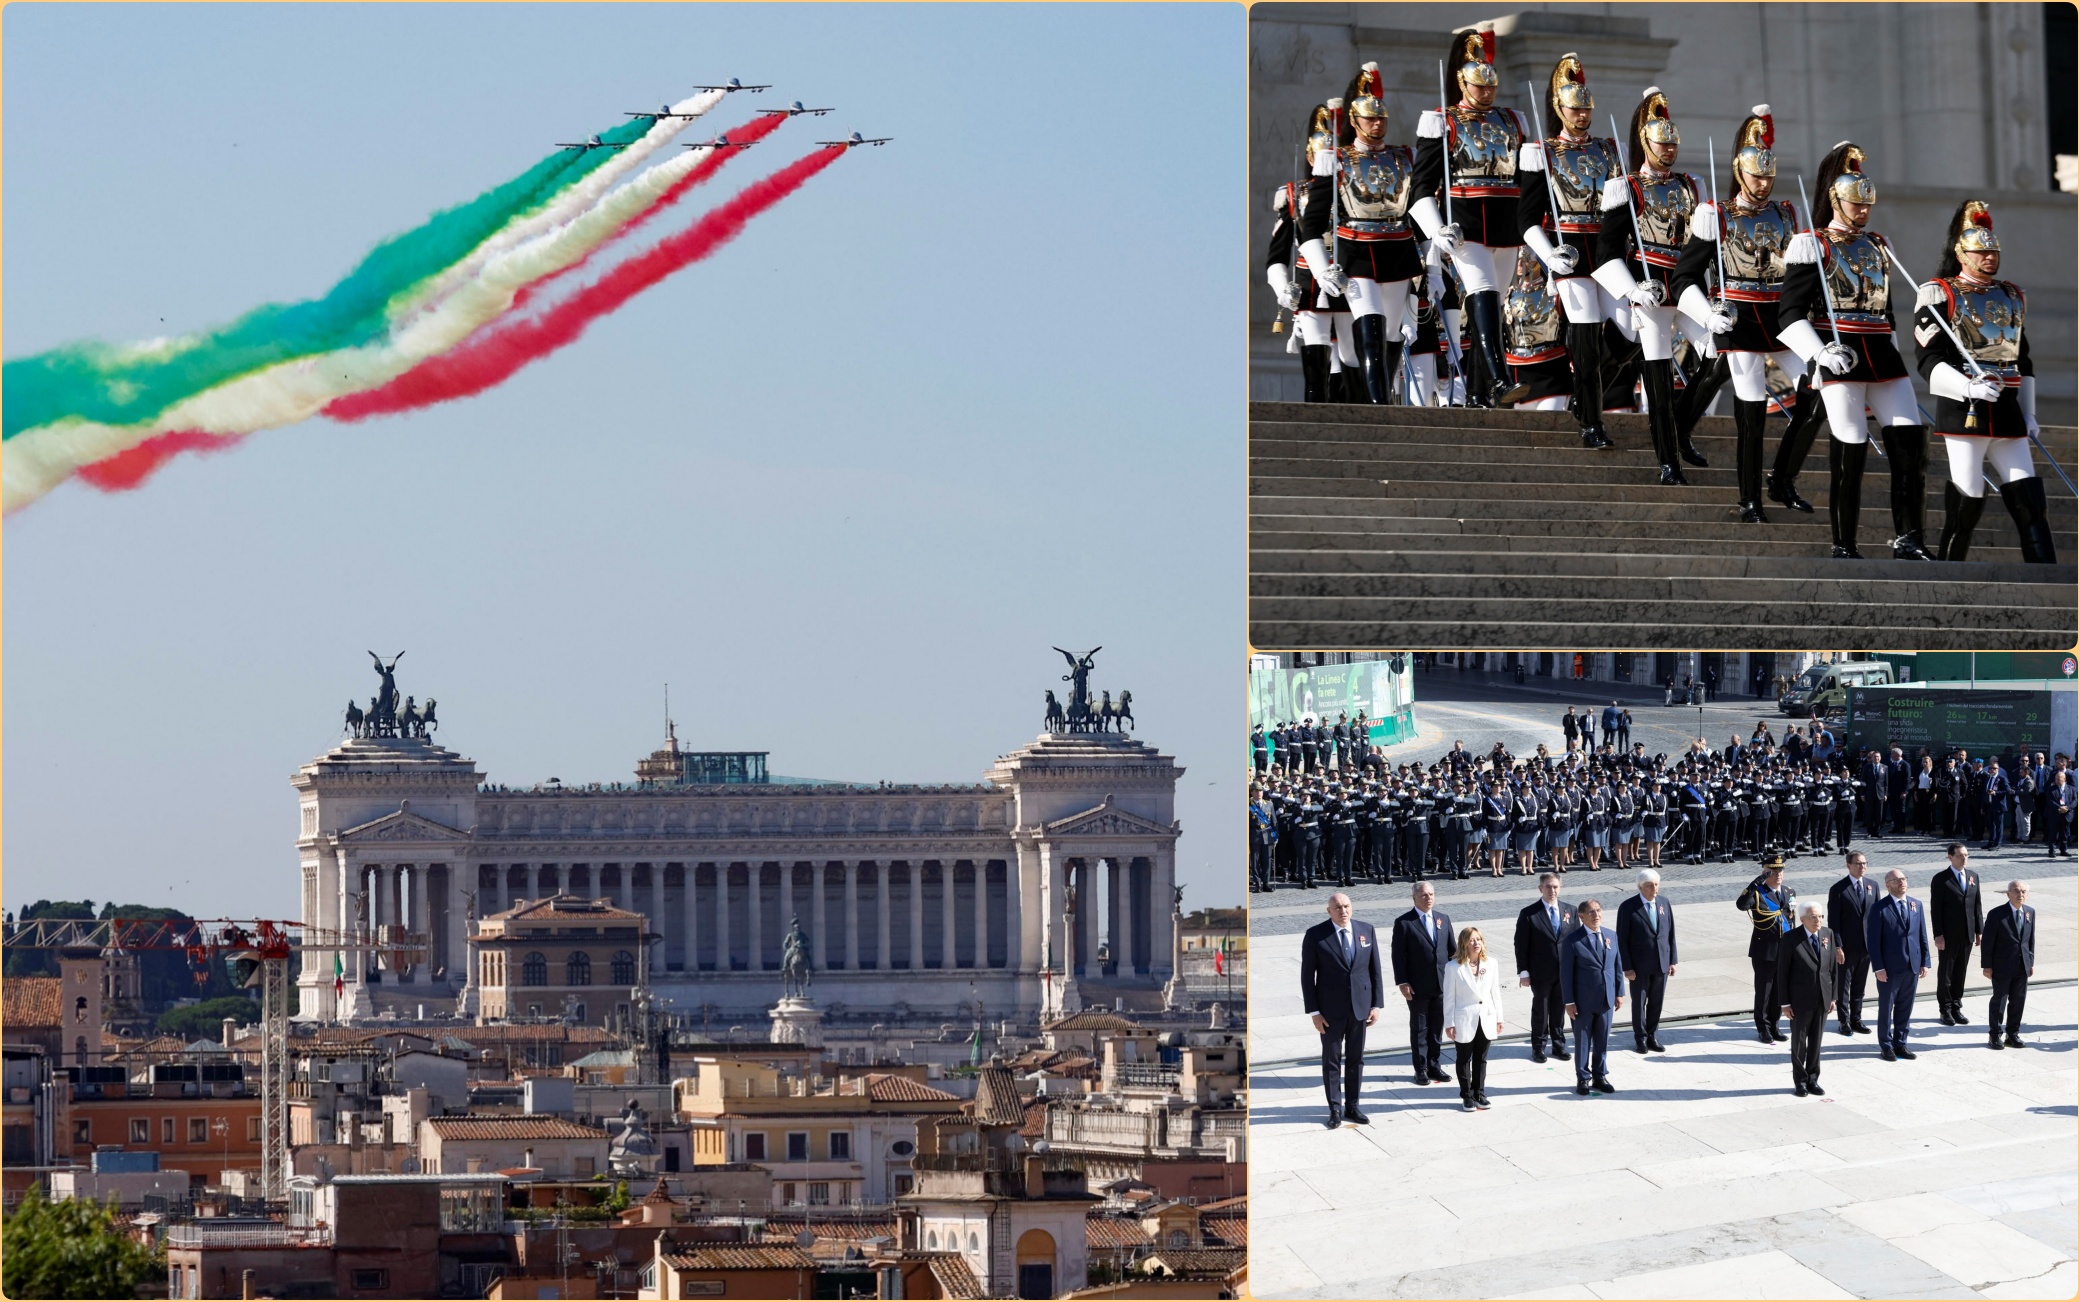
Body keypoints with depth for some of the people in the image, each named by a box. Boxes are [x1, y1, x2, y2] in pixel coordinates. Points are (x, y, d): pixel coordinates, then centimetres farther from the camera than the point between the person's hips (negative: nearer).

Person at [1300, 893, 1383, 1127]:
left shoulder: (1366, 931, 2)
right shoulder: (1315, 935, -8)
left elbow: (1374, 970, 6)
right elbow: (1307, 975, -6)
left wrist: (1375, 1004, 2)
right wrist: (1314, 1012, -10)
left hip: (1360, 1006, 3)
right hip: (1330, 1009, -3)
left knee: (1356, 1059, 10)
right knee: (1331, 1060, 3)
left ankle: (1352, 1107, 19)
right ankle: (1335, 1110, 10)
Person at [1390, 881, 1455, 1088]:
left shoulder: (1443, 920, 9)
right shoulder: (1404, 923, -6)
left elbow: (1452, 951, 12)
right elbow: (1398, 955, -8)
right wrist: (1402, 983, -14)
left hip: (1441, 985, 4)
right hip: (1418, 986, -4)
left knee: (1437, 1028, 10)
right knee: (1419, 1029, 4)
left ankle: (1434, 1065, 21)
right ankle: (1421, 1069, 11)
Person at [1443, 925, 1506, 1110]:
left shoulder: (1490, 964, 2)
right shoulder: (1454, 967, -10)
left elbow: (1495, 992, 7)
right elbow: (1449, 997, -7)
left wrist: (1499, 1018, 6)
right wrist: (1449, 1024, -8)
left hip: (1486, 1019, 3)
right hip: (1464, 1021, -3)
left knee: (1481, 1059, 12)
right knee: (1464, 1059, 7)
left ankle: (1479, 1093, 22)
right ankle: (1466, 1095, 16)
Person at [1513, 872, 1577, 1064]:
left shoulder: (1570, 911, 5)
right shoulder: (1528, 914, -7)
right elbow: (1521, 945, -6)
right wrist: (1523, 972, -10)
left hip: (1565, 971, 3)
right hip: (1540, 972, -3)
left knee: (1559, 1010, 12)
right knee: (1540, 1010, 6)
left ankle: (1559, 1046, 23)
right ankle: (1538, 1047, 17)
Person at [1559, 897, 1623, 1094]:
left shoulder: (1611, 936, 5)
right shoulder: (1572, 940, -10)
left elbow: (1616, 966, 11)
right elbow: (1566, 972, -9)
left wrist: (1619, 993, 7)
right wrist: (1569, 1002, -11)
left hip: (1606, 1000, 4)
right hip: (1583, 1001, -4)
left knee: (1603, 1040, 12)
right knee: (1583, 1040, 6)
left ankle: (1600, 1076, 24)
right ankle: (1583, 1078, 17)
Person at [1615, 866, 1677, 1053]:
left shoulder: (1664, 904, 6)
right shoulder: (1628, 908, -9)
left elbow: (1670, 933, 11)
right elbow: (1622, 940, -8)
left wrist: (1672, 961, 7)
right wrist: (1627, 967, -13)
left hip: (1661, 964, 4)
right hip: (1640, 966, -4)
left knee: (1656, 1003, 9)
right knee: (1639, 1003, 5)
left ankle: (1651, 1036, 21)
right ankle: (1640, 1039, 16)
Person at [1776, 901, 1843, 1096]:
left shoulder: (1828, 935, 3)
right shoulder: (1791, 939, -11)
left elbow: (1832, 968, 9)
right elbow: (1782, 973, -8)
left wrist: (1833, 997, 7)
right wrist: (1785, 1003, -10)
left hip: (1822, 999, 4)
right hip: (1800, 1000, -4)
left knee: (1816, 1041, 10)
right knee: (1799, 1042, 6)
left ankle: (1812, 1079, 21)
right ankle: (1800, 1081, 17)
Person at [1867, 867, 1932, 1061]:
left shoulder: (1916, 905, 8)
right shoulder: (1880, 908, -9)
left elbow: (1922, 935, 11)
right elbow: (1873, 941, -10)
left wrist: (1924, 962, 6)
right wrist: (1878, 967, -14)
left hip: (1912, 966, 5)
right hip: (1889, 968, -5)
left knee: (1905, 1008, 12)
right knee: (1886, 1009, 5)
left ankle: (1900, 1043, 23)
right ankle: (1886, 1046, 15)